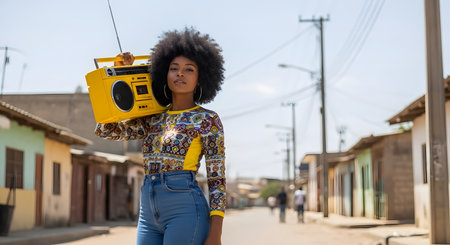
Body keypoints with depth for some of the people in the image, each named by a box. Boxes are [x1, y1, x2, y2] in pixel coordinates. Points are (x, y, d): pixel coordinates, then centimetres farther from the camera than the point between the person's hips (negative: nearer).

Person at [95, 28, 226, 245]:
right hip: (149, 216, 7)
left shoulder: (207, 120, -1)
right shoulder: (153, 119, 17)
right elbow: (105, 130, 14)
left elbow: (217, 181, -4)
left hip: (185, 212, -6)